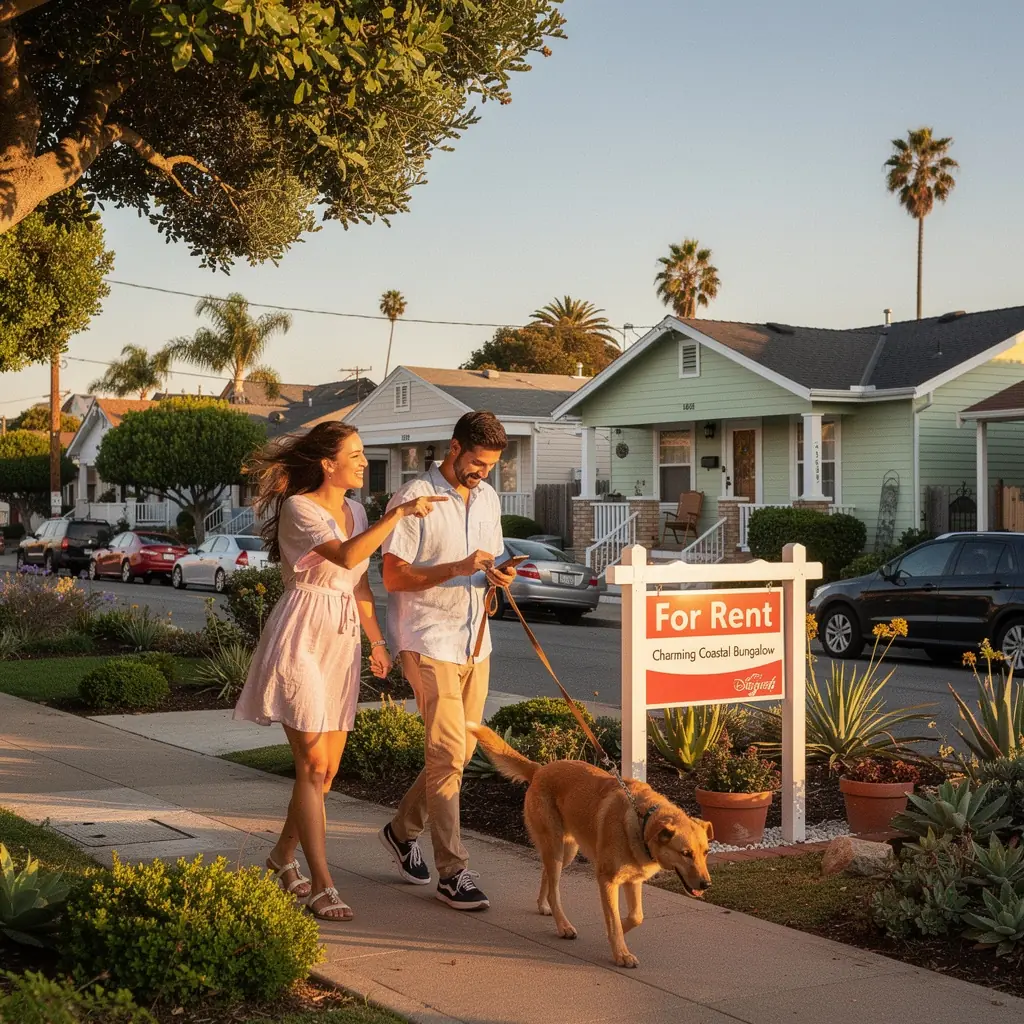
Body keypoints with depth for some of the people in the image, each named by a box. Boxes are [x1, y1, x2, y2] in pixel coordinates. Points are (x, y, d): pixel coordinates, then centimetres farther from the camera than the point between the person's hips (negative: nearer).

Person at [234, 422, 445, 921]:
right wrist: (400, 513, -26)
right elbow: (346, 556, -28)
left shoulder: (354, 511, 13)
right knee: (314, 764, -9)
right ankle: (321, 885, -6)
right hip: (301, 638, -8)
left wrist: (377, 640, 18)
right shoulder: (298, 508, -11)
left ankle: (283, 855, 30)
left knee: (327, 765, 10)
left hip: (342, 643, 8)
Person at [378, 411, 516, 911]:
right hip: (429, 643, -7)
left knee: (459, 753, 12)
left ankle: (403, 830, 33)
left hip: (475, 643, 7)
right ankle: (453, 873, -5)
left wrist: (497, 576, -4)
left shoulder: (488, 498, 12)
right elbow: (393, 577, -13)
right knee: (447, 754, -10)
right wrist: (457, 568, -23)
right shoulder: (414, 498, -11)